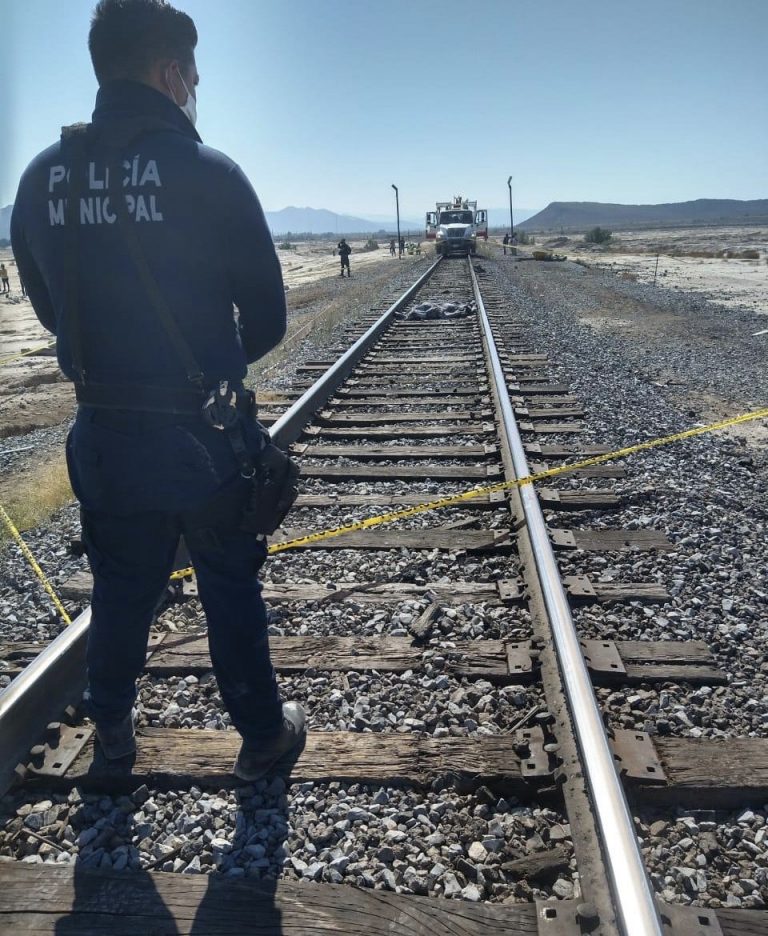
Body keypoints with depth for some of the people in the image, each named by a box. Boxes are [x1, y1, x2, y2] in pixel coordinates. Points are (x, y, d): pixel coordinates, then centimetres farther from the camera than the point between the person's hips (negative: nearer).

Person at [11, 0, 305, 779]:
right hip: (203, 432, -4)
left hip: (103, 432, 4)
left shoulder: (42, 179, 1)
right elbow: (266, 318, -8)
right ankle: (263, 735, 29)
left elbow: (51, 310, 9)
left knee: (120, 586, 21)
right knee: (231, 590, 12)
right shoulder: (209, 174, -13)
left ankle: (112, 724, 42)